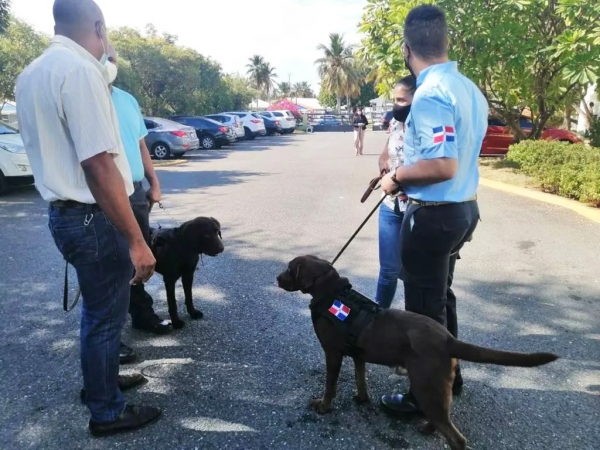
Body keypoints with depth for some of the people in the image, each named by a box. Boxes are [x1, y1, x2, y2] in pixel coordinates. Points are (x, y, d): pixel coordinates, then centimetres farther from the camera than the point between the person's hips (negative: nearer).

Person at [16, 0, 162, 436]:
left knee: (98, 309, 25)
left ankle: (100, 380, 45)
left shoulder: (31, 73, 11)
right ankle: (107, 412, 27)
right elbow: (98, 164, -26)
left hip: (65, 211, 9)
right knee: (105, 316, 8)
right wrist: (137, 240, -24)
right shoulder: (80, 70, -19)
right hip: (92, 217, -9)